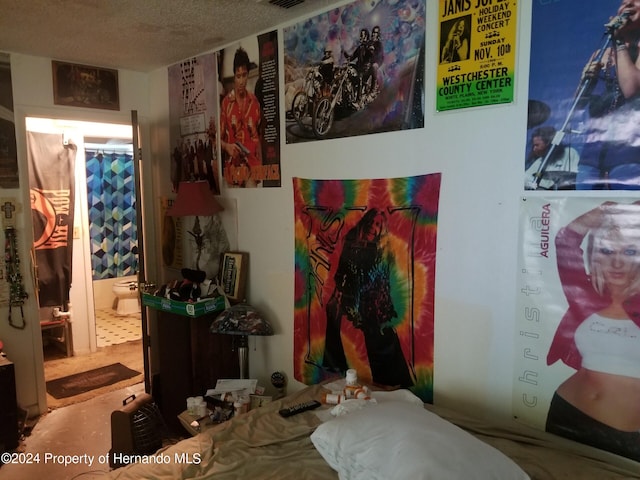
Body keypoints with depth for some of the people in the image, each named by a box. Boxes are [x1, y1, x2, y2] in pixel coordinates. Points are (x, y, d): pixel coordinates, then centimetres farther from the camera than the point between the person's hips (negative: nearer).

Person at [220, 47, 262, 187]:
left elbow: (258, 135, 11)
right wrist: (227, 146, -18)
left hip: (252, 165, 1)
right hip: (232, 166, -1)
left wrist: (260, 165, 8)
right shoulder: (226, 102, -1)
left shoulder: (254, 101, 6)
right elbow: (219, 137, 4)